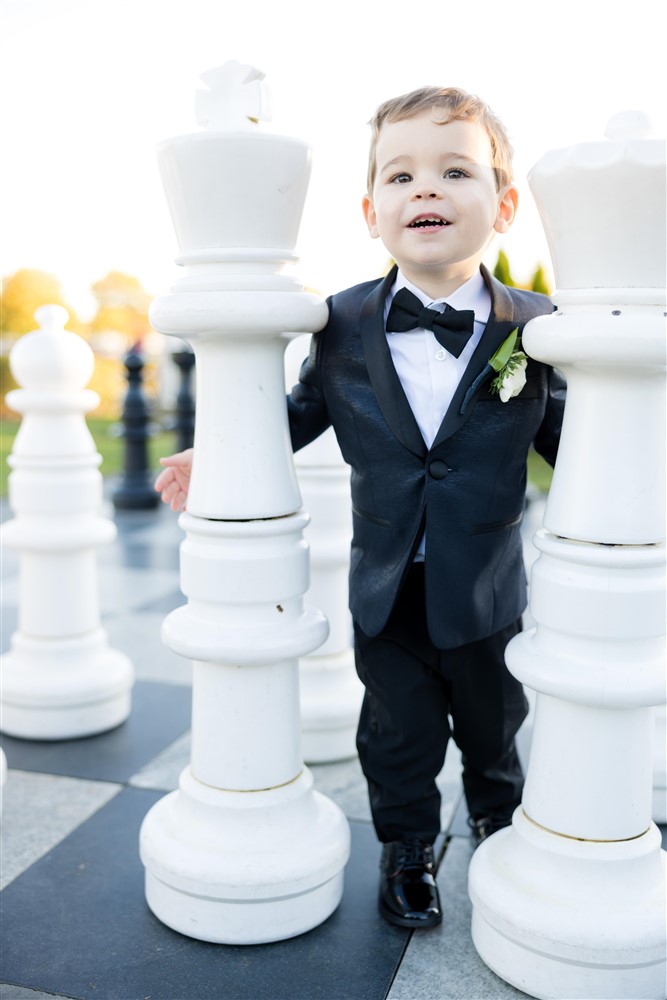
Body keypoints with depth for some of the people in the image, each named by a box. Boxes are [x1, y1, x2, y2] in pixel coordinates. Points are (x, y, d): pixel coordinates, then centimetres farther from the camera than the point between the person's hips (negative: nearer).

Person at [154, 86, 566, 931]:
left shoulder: (530, 328, -9)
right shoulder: (344, 324, -7)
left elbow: (561, 431, 2)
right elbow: (305, 409, 7)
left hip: (486, 591, 1)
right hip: (387, 589, 0)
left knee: (492, 728, 23)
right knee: (397, 736, 15)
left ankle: (499, 832, 54)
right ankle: (407, 854, 42)